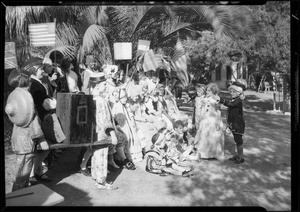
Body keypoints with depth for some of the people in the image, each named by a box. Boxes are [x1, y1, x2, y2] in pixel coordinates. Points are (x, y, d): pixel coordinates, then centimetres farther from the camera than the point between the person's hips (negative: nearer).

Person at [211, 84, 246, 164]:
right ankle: (238, 155, 29)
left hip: (238, 124, -9)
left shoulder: (238, 100, -17)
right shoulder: (233, 100, 12)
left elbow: (230, 104, -35)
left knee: (238, 140, 0)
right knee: (236, 140, 17)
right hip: (233, 124, 9)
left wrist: (220, 99, -43)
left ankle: (241, 157, 12)